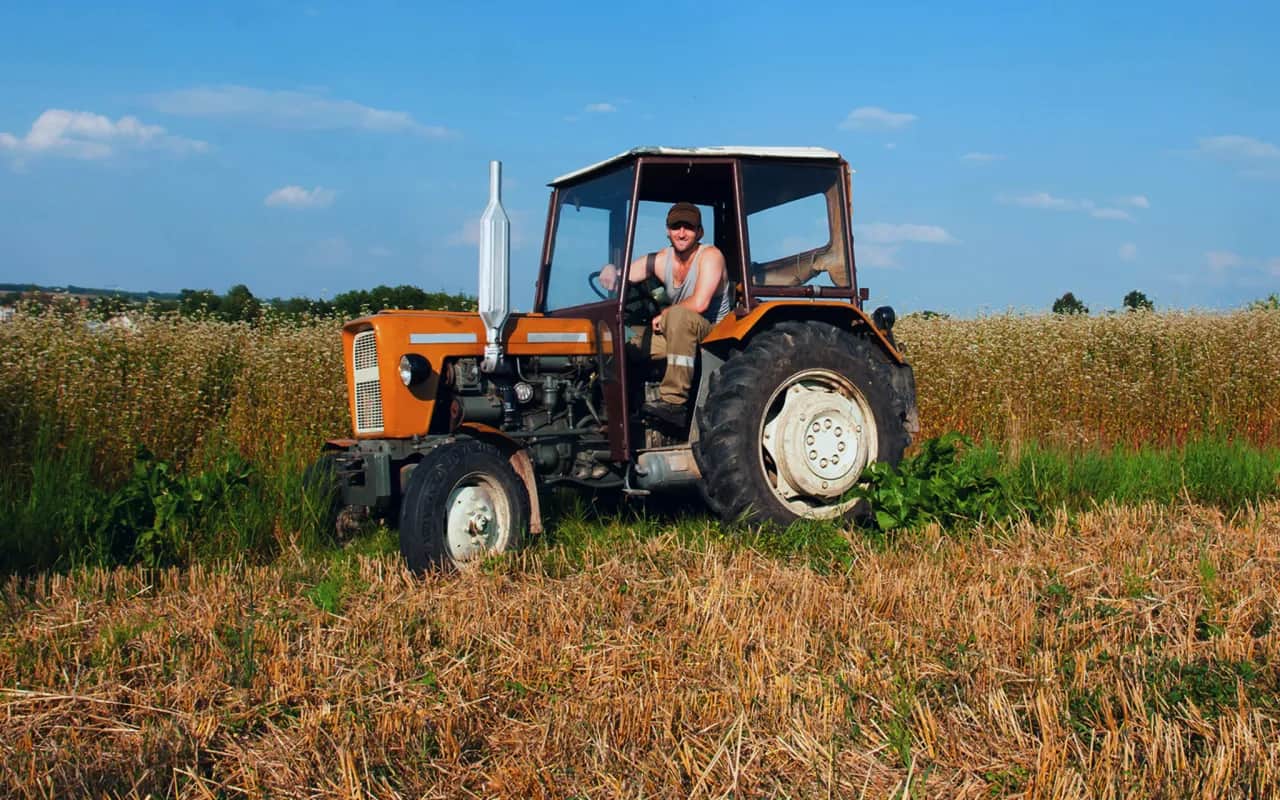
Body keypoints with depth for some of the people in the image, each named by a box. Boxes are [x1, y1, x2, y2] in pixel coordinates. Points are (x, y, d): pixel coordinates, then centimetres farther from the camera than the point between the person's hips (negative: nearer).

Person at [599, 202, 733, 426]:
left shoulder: (710, 256, -14)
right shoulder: (661, 260, 5)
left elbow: (699, 303, -27)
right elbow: (624, 276, 7)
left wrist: (664, 315, -14)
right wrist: (611, 274, -18)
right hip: (678, 332, 7)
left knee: (679, 315, -38)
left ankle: (674, 401, -40)